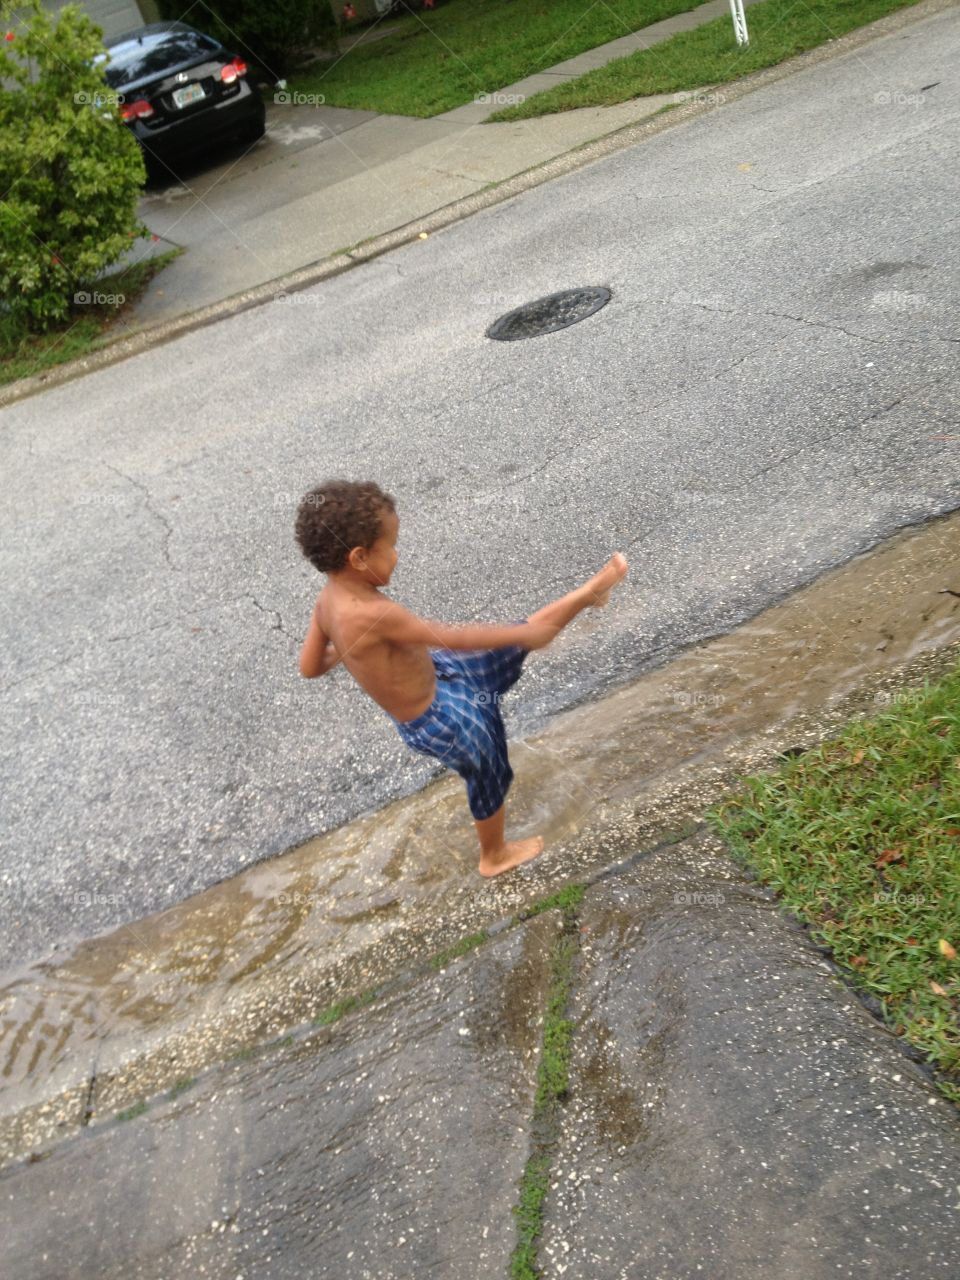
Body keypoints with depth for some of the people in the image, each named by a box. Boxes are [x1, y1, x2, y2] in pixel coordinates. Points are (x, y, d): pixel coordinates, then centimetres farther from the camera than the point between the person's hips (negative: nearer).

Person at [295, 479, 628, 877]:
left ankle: (590, 592, 27)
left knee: (519, 639, 9)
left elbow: (309, 667, 1)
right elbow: (455, 638, -31)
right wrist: (525, 633, -20)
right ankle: (494, 856, 47)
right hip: (439, 718, -7)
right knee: (489, 781, 20)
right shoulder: (370, 614, -39)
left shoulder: (328, 600, -11)